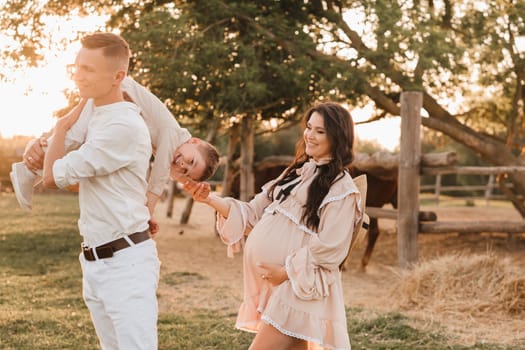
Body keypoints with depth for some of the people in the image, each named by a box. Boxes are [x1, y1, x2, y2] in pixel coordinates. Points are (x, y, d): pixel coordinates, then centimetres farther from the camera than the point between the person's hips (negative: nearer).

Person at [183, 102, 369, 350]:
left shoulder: (341, 188, -6)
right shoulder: (296, 173, 18)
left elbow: (330, 248, -15)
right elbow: (253, 213, 14)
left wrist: (285, 271, -17)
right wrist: (210, 199, 1)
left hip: (298, 288, -7)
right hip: (273, 285, 7)